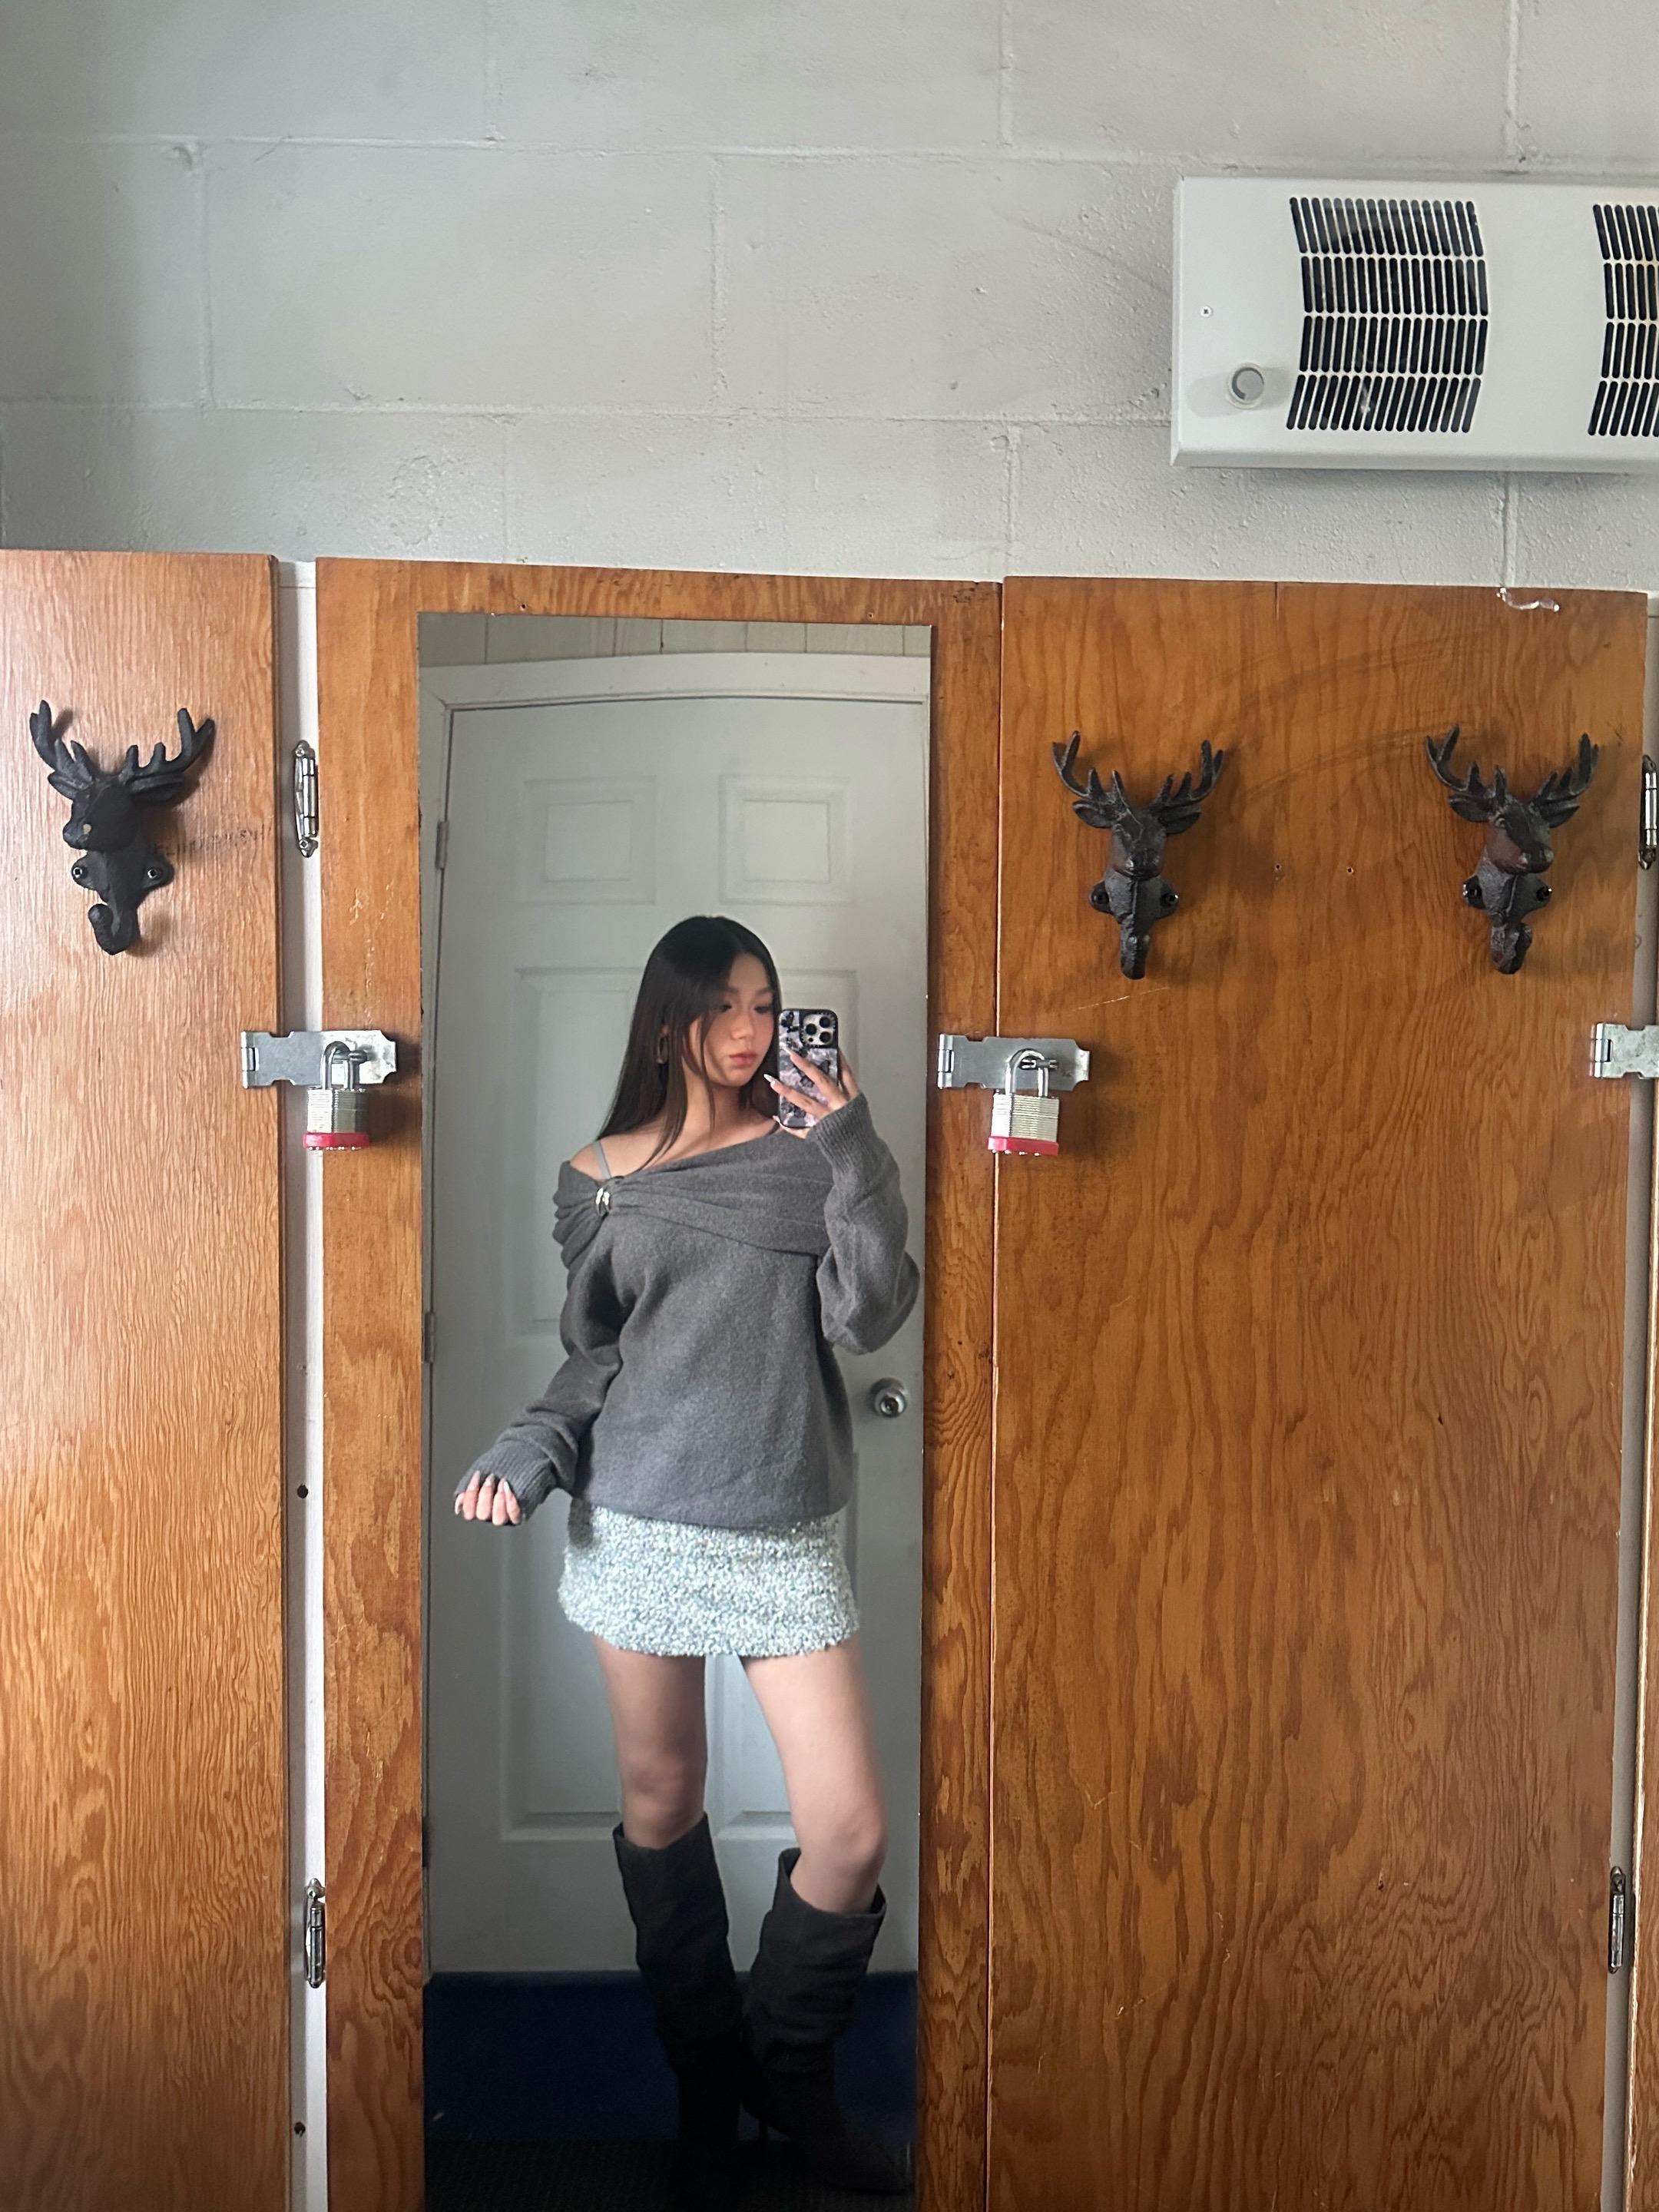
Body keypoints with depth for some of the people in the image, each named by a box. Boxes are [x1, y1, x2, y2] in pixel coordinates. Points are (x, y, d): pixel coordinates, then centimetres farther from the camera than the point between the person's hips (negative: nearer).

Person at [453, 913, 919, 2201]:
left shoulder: (811, 1155, 4)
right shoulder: (602, 1177, 6)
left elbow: (870, 1316, -8)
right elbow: (591, 1365, 11)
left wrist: (854, 1150, -14)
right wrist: (529, 1452, -6)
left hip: (784, 1537, 0)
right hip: (640, 1525, 1)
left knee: (851, 1834, -3)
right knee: (662, 1806, 12)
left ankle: (790, 2074, 24)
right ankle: (705, 2071, 35)